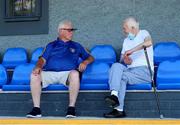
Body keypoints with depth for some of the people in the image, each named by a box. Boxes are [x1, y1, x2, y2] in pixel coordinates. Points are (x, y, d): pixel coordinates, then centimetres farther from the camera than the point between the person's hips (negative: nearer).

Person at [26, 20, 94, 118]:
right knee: (34, 75, -29)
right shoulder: (51, 45, 25)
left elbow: (90, 58, 26)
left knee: (75, 74, -37)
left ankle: (71, 107, -31)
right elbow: (43, 59, 12)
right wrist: (38, 66, -10)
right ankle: (36, 108, -26)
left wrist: (85, 62, 2)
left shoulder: (76, 46, 28)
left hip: (67, 73, -1)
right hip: (49, 73, 1)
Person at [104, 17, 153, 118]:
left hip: (144, 70, -6)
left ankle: (119, 109, -29)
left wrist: (131, 51, -25)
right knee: (116, 65, -24)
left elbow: (148, 42, -24)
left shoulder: (143, 33, 2)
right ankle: (114, 95, -37)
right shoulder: (126, 40, 24)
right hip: (130, 70, 6)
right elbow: (122, 59, 16)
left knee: (122, 76, -27)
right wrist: (125, 60, -8)